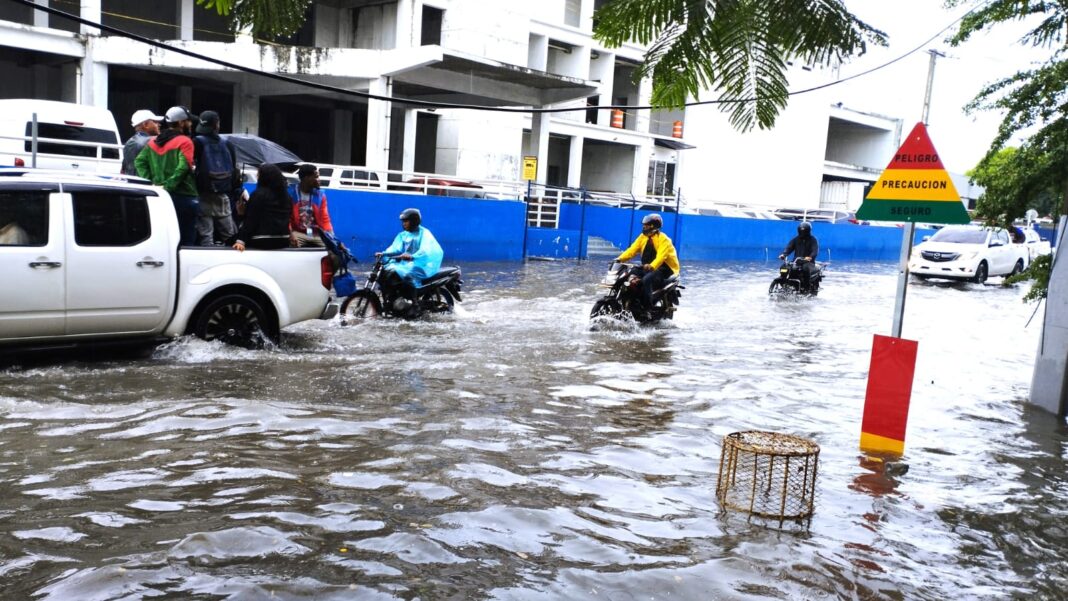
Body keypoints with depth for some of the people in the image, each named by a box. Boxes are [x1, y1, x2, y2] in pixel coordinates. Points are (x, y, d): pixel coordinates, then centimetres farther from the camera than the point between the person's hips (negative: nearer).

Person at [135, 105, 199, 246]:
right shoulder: (184, 142, -8)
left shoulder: (153, 142, 13)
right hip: (183, 196, -7)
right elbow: (183, 167, -21)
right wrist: (169, 186, -17)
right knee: (186, 240, -4)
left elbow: (139, 161, 7)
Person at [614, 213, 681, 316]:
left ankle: (648, 309, -31)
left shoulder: (663, 239, -15)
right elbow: (633, 249, 1)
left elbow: (661, 256, -30)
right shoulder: (643, 237, 8)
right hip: (648, 267, 8)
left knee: (646, 279, -34)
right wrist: (621, 258, -16)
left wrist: (652, 266, -49)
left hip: (664, 267, -8)